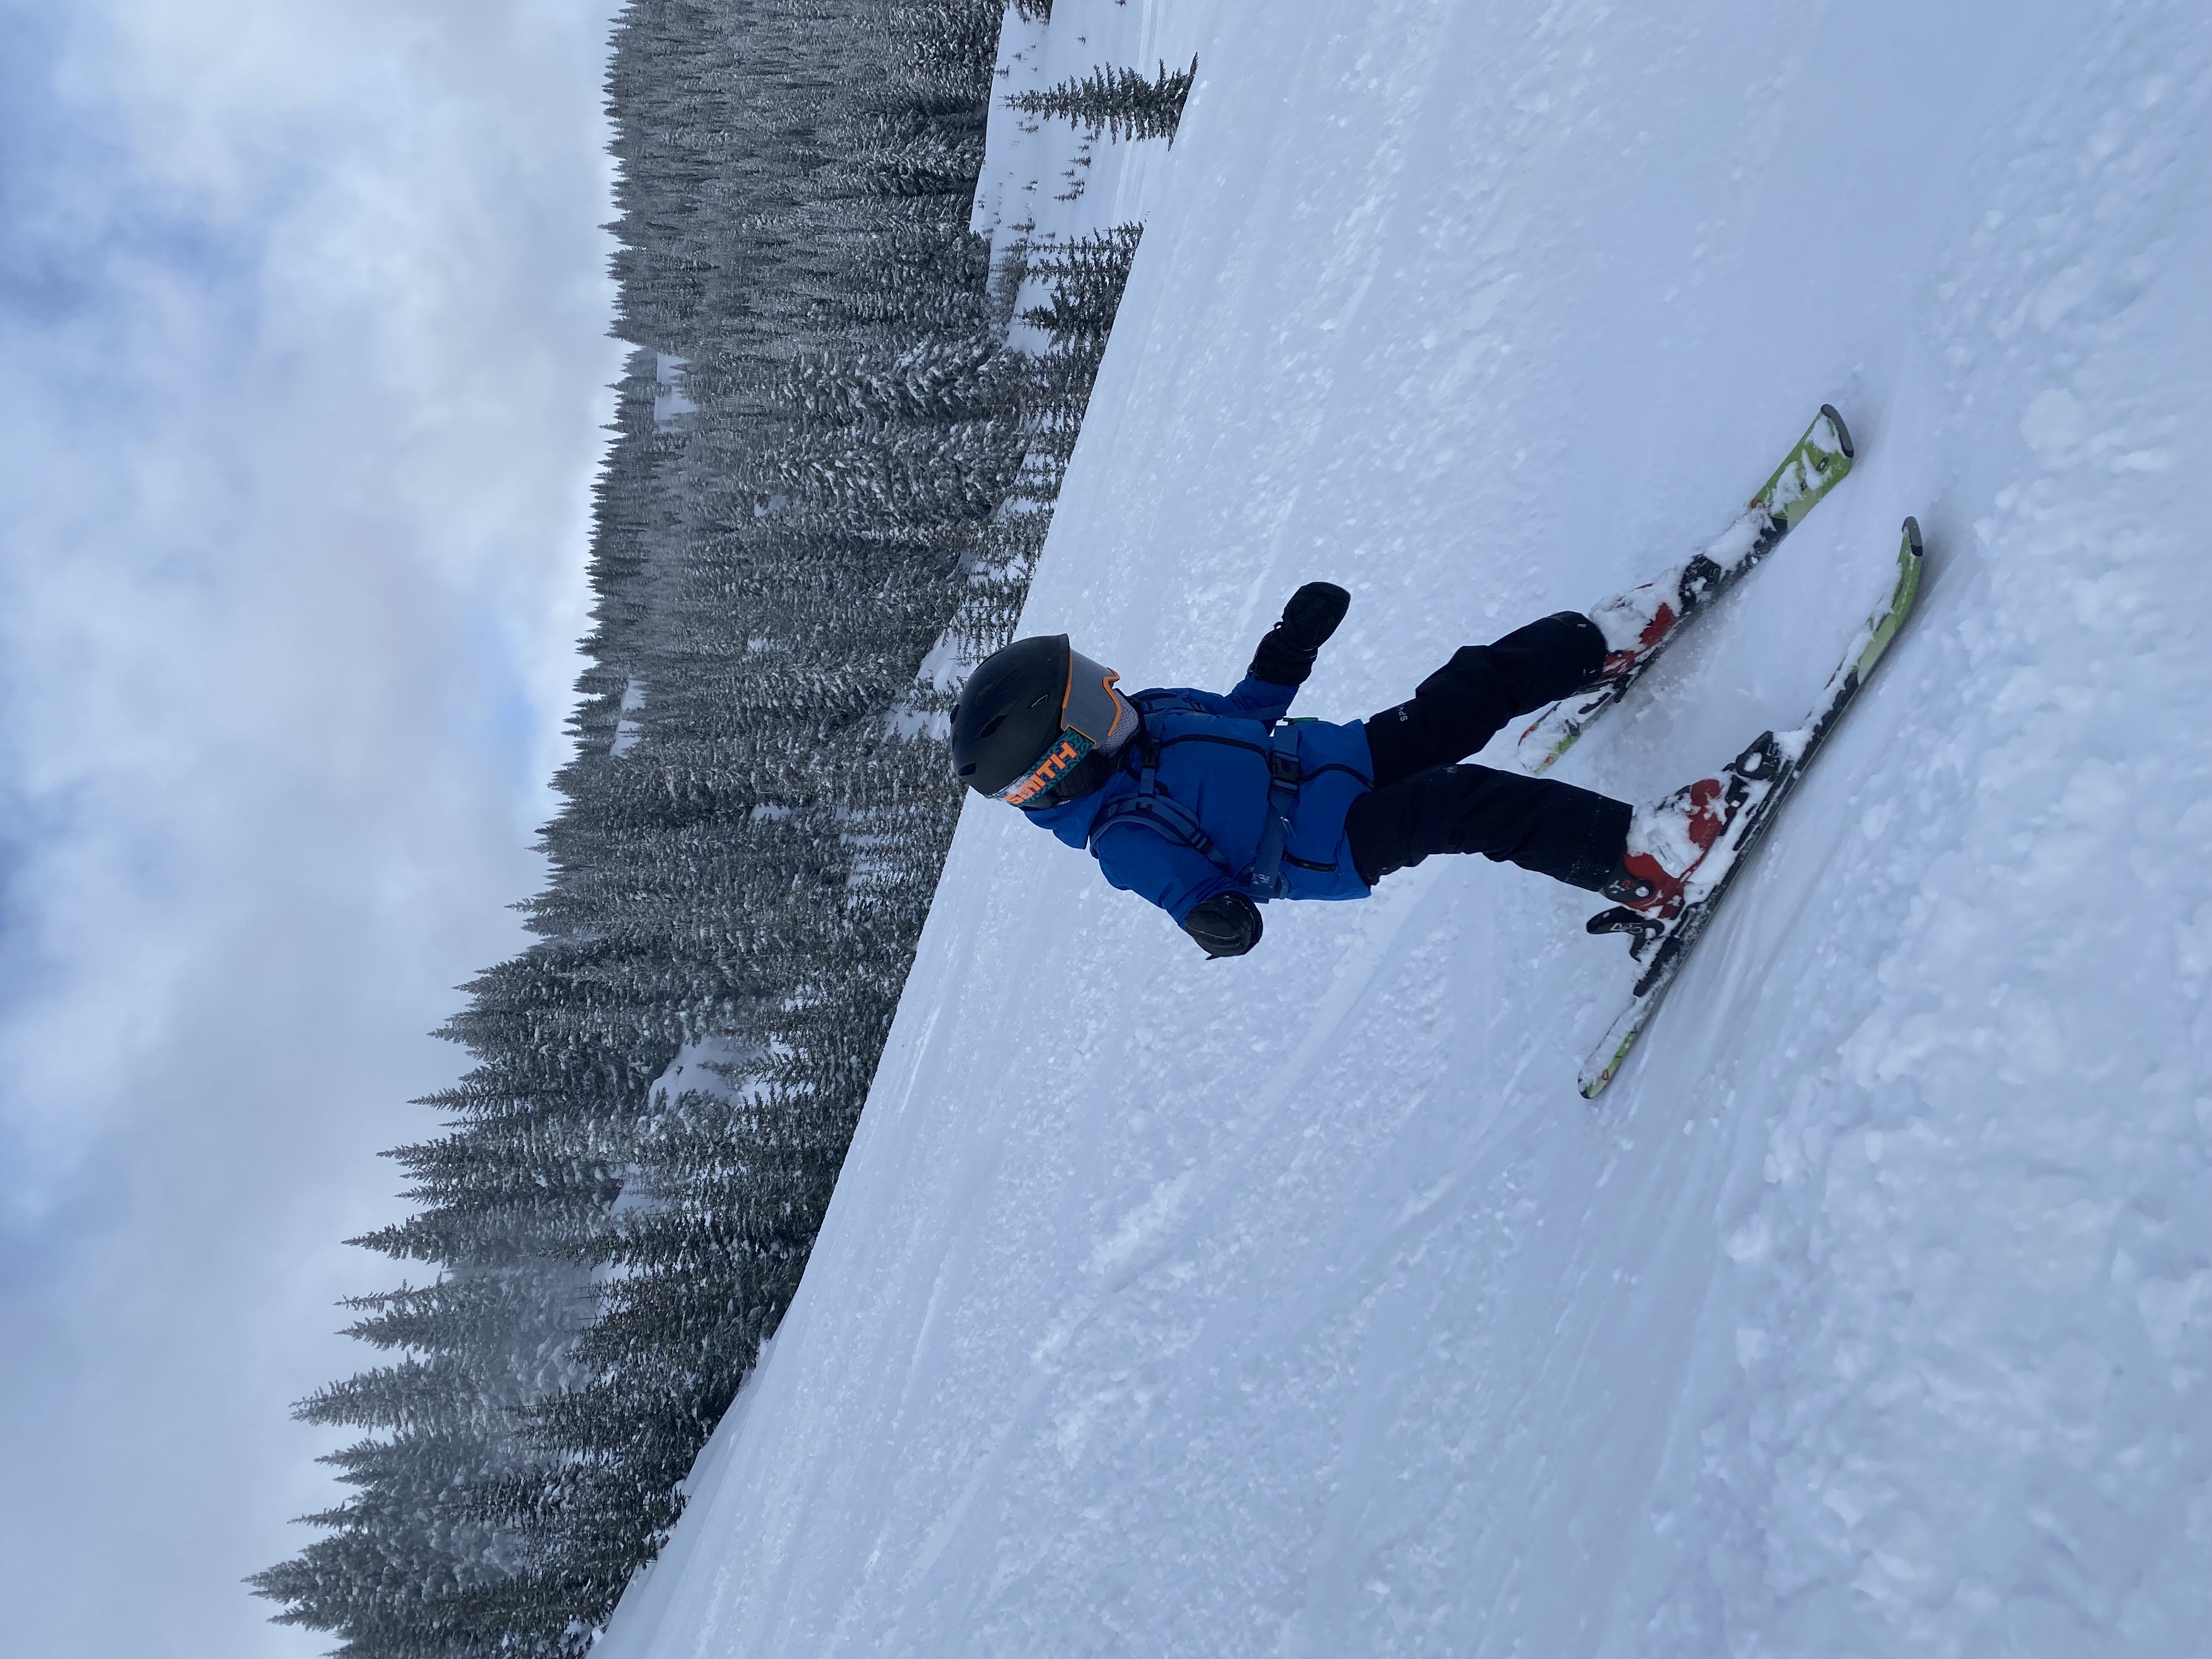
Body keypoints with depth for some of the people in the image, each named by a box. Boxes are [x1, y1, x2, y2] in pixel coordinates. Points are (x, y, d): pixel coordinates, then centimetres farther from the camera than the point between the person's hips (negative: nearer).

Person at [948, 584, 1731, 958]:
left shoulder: (1138, 720, 4)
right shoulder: (1122, 839, -19)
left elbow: (1240, 714, 18)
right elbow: (1185, 885, -20)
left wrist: (1292, 644, 13)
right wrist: (1214, 917, -43)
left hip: (1349, 753, 8)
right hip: (1336, 846, -8)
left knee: (1480, 683, -1)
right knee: (1469, 803, -31)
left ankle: (1612, 640, 17)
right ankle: (1639, 864, -34)